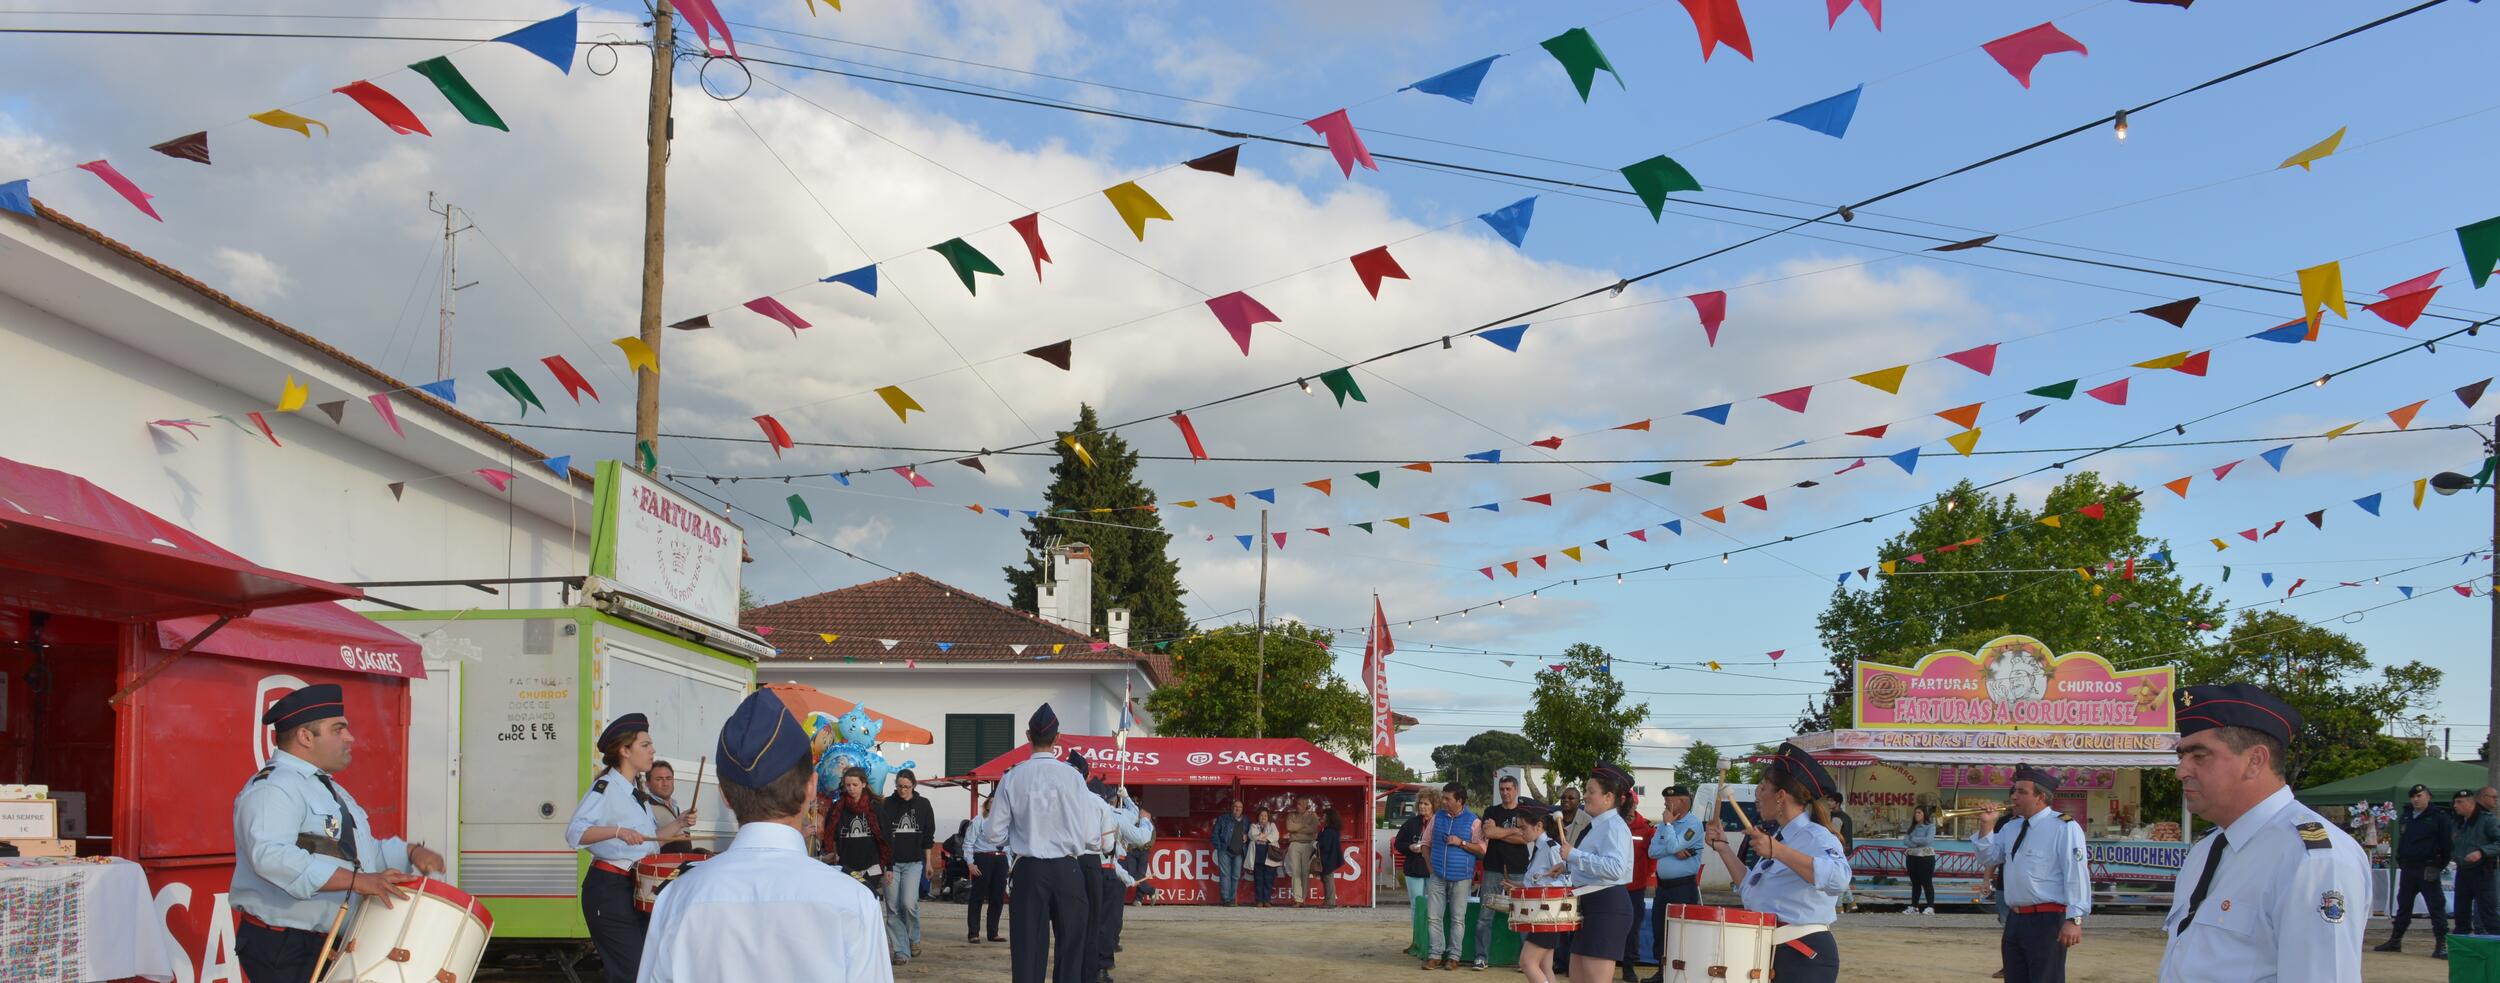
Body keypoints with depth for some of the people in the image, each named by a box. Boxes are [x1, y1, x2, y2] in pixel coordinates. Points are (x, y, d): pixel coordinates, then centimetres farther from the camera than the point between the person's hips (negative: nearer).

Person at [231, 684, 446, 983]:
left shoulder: (329, 790, 21)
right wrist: (357, 880, -34)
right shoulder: (271, 788, -13)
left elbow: (367, 851, 30)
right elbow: (272, 856, -31)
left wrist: (411, 853, 8)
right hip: (282, 949, -10)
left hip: (330, 946, 10)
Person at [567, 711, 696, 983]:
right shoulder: (605, 787, -13)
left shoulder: (636, 792, 15)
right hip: (609, 889, -9)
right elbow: (575, 832, -27)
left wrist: (678, 824, 7)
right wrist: (618, 831, -40)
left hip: (634, 887, 9)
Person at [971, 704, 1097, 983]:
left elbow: (995, 832, -1)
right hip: (1066, 870, -1)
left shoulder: (1013, 778, -4)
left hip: (1028, 871, 1)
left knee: (1028, 949, 4)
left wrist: (977, 845, 21)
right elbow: (1087, 832, -5)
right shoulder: (1072, 777, -6)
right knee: (1070, 947, 5)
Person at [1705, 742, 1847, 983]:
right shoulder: (1777, 835, 15)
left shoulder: (1815, 837, -14)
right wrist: (1722, 847, 15)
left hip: (1805, 956, -9)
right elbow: (1750, 889, 21)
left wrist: (1777, 851, -41)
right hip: (1769, 954, 9)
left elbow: (1838, 879, -35)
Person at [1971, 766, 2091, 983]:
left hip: (2046, 923, -8)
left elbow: (2076, 874, -16)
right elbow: (1989, 858, 20)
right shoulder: (2012, 827, 15)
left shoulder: (2064, 827, -10)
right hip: (2016, 921, 8)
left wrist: (2074, 919, -21)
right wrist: (1986, 826, 4)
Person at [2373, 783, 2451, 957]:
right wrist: (2400, 861, 13)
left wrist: (2439, 866, -10)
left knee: (2436, 906, -7)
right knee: (2403, 906, 13)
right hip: (2407, 869, 7)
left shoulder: (2439, 817, -4)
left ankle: (2441, 944, -5)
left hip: (2427, 870, -6)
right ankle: (2395, 941, 22)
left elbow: (2448, 845, -6)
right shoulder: (2405, 818, 14)